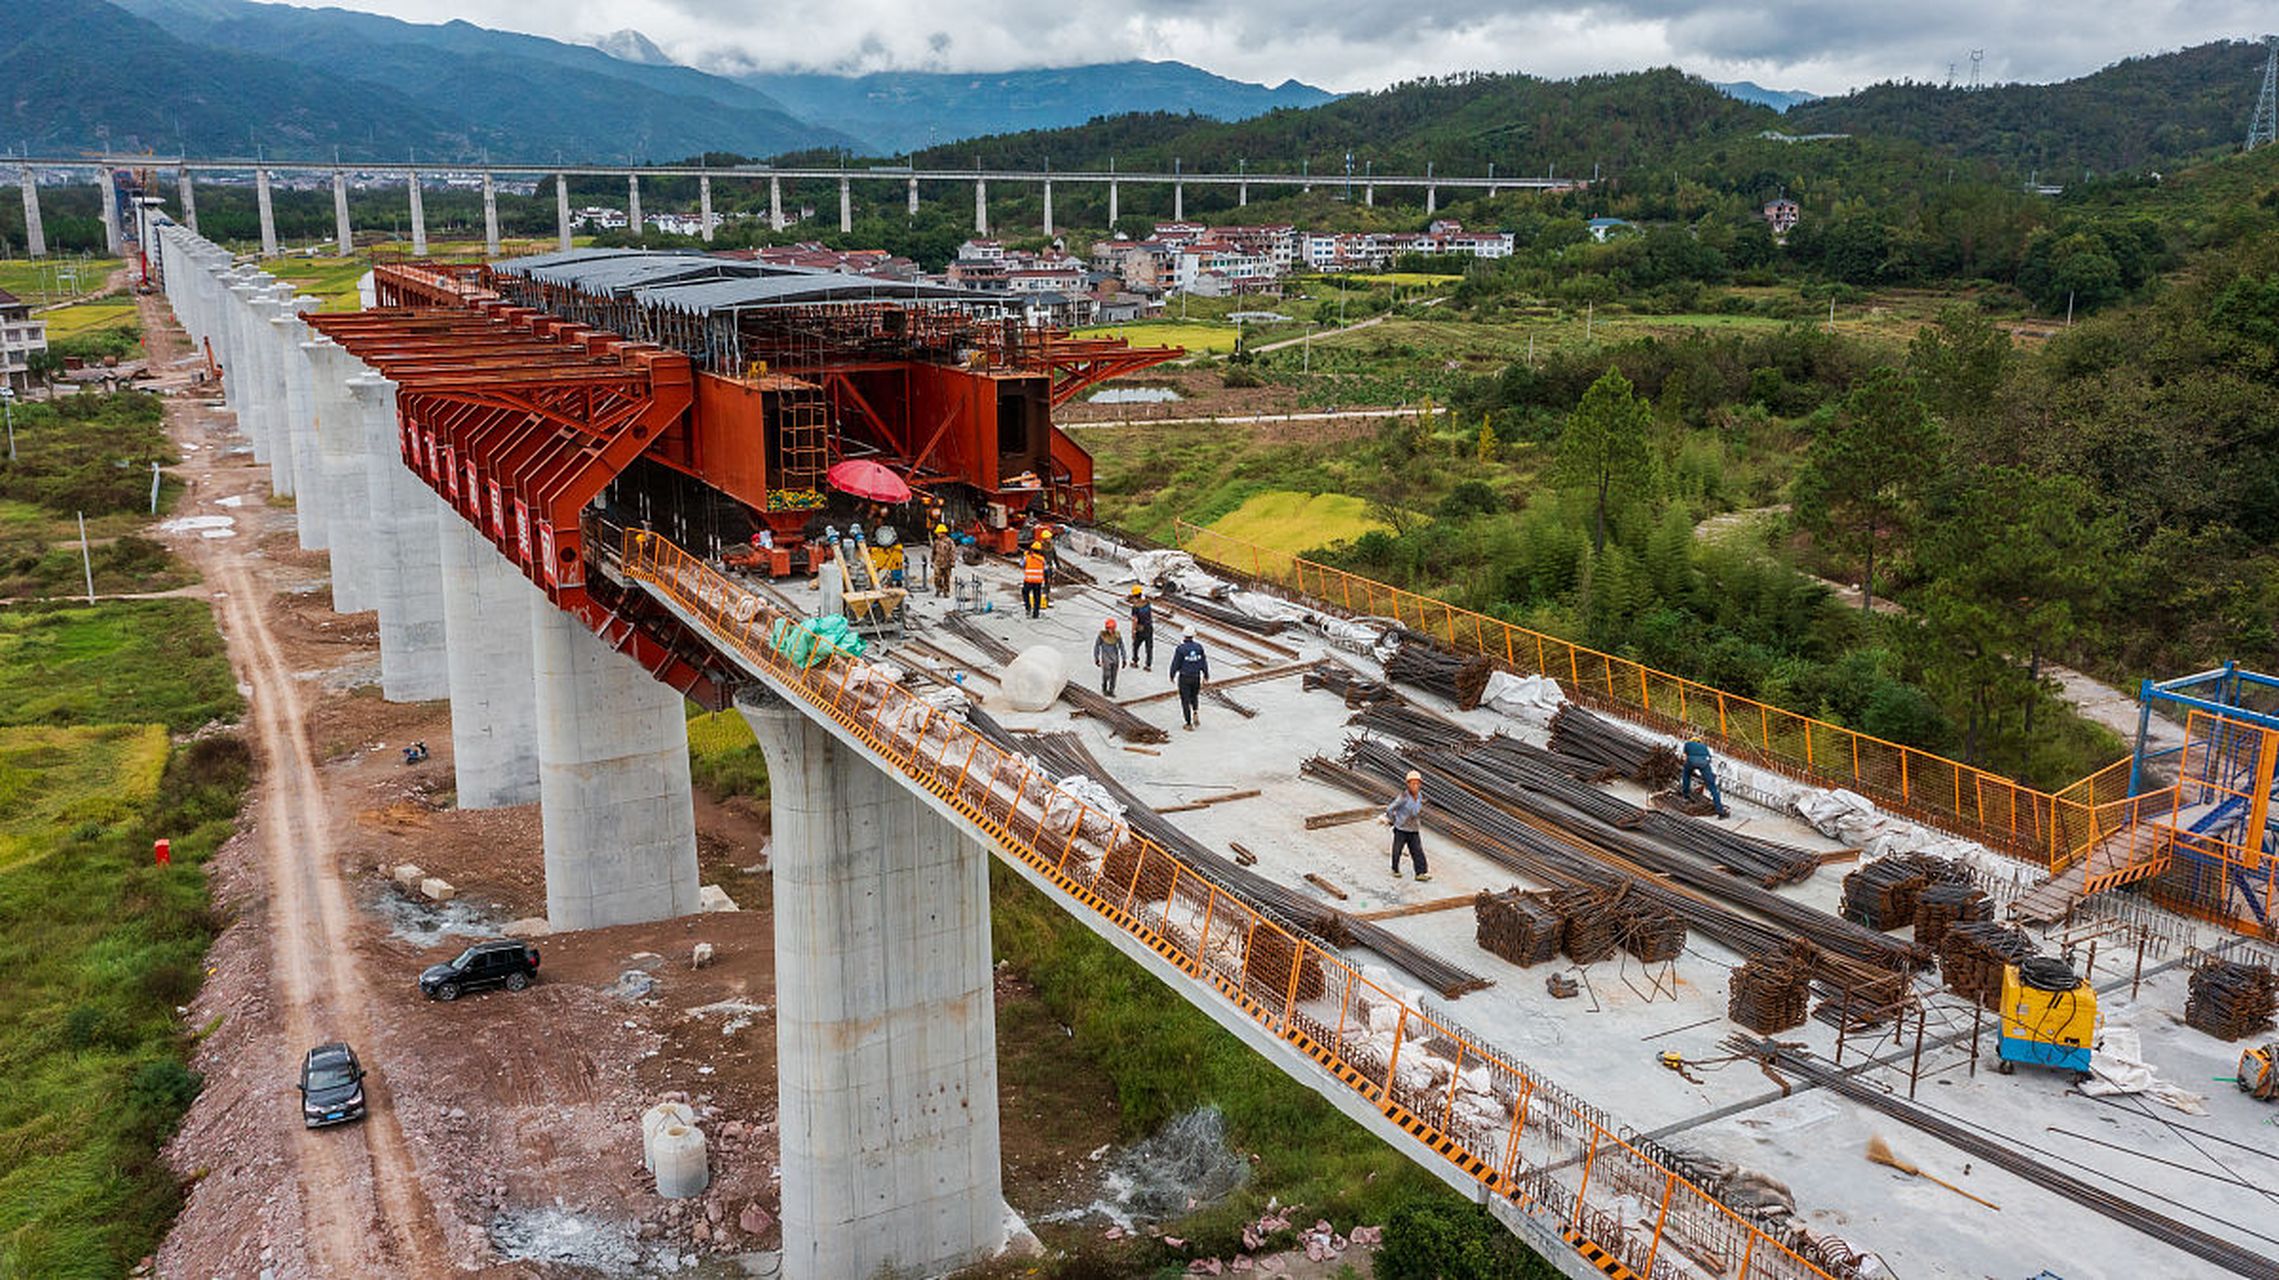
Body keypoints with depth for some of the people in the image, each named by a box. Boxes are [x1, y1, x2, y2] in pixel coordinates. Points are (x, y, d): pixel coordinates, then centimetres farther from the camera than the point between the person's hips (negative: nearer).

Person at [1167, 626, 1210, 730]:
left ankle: (1189, 724, 10)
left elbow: (1175, 664, -10)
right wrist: (1206, 675, 13)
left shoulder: (1180, 649, -17)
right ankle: (1195, 713, 6)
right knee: (1194, 695, 28)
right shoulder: (1199, 647, -7)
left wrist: (1172, 676, 6)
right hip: (1196, 677, 3)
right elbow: (1204, 662, 0)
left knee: (1185, 700, 7)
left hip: (1184, 678, -3)